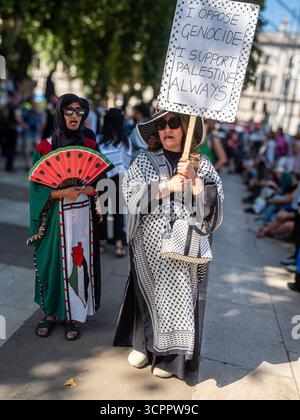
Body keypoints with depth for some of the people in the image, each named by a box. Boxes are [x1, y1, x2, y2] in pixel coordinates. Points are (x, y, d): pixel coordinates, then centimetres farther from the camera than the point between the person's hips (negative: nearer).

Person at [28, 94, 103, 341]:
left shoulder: (90, 146, 5)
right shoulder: (46, 147, -1)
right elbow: (38, 186, -4)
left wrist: (85, 189, -15)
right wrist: (62, 192, -20)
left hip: (83, 215, 1)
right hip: (56, 216, -1)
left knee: (79, 261, 4)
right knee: (53, 261, 4)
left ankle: (73, 316, 20)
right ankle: (52, 313, 25)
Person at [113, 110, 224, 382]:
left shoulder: (202, 164, 6)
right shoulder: (145, 160, 4)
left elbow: (215, 199, -4)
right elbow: (132, 191, -10)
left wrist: (193, 179, -17)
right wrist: (168, 185, -16)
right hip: (150, 245, 1)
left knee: (180, 296, 5)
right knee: (148, 293, 13)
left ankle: (171, 355, 23)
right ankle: (144, 344, 34)